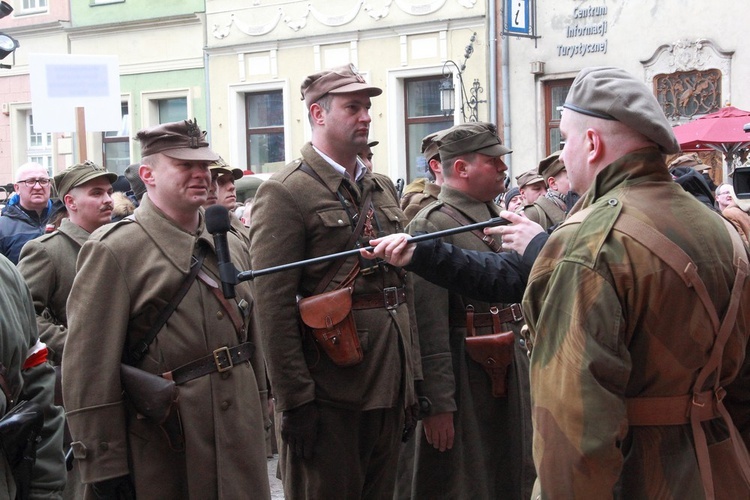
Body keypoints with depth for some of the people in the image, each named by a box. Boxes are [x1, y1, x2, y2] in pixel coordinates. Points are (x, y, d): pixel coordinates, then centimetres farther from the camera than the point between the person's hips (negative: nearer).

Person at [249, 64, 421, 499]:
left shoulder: (383, 188, 14)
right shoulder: (285, 194, -10)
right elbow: (274, 308, -15)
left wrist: (413, 377, 15)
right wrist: (294, 401, -17)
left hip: (390, 384, 7)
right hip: (329, 391, -7)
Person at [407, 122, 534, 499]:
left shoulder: (498, 217, 12)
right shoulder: (430, 226, -15)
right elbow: (429, 328, -20)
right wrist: (437, 404, -21)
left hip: (511, 367, 8)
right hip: (463, 377, -8)